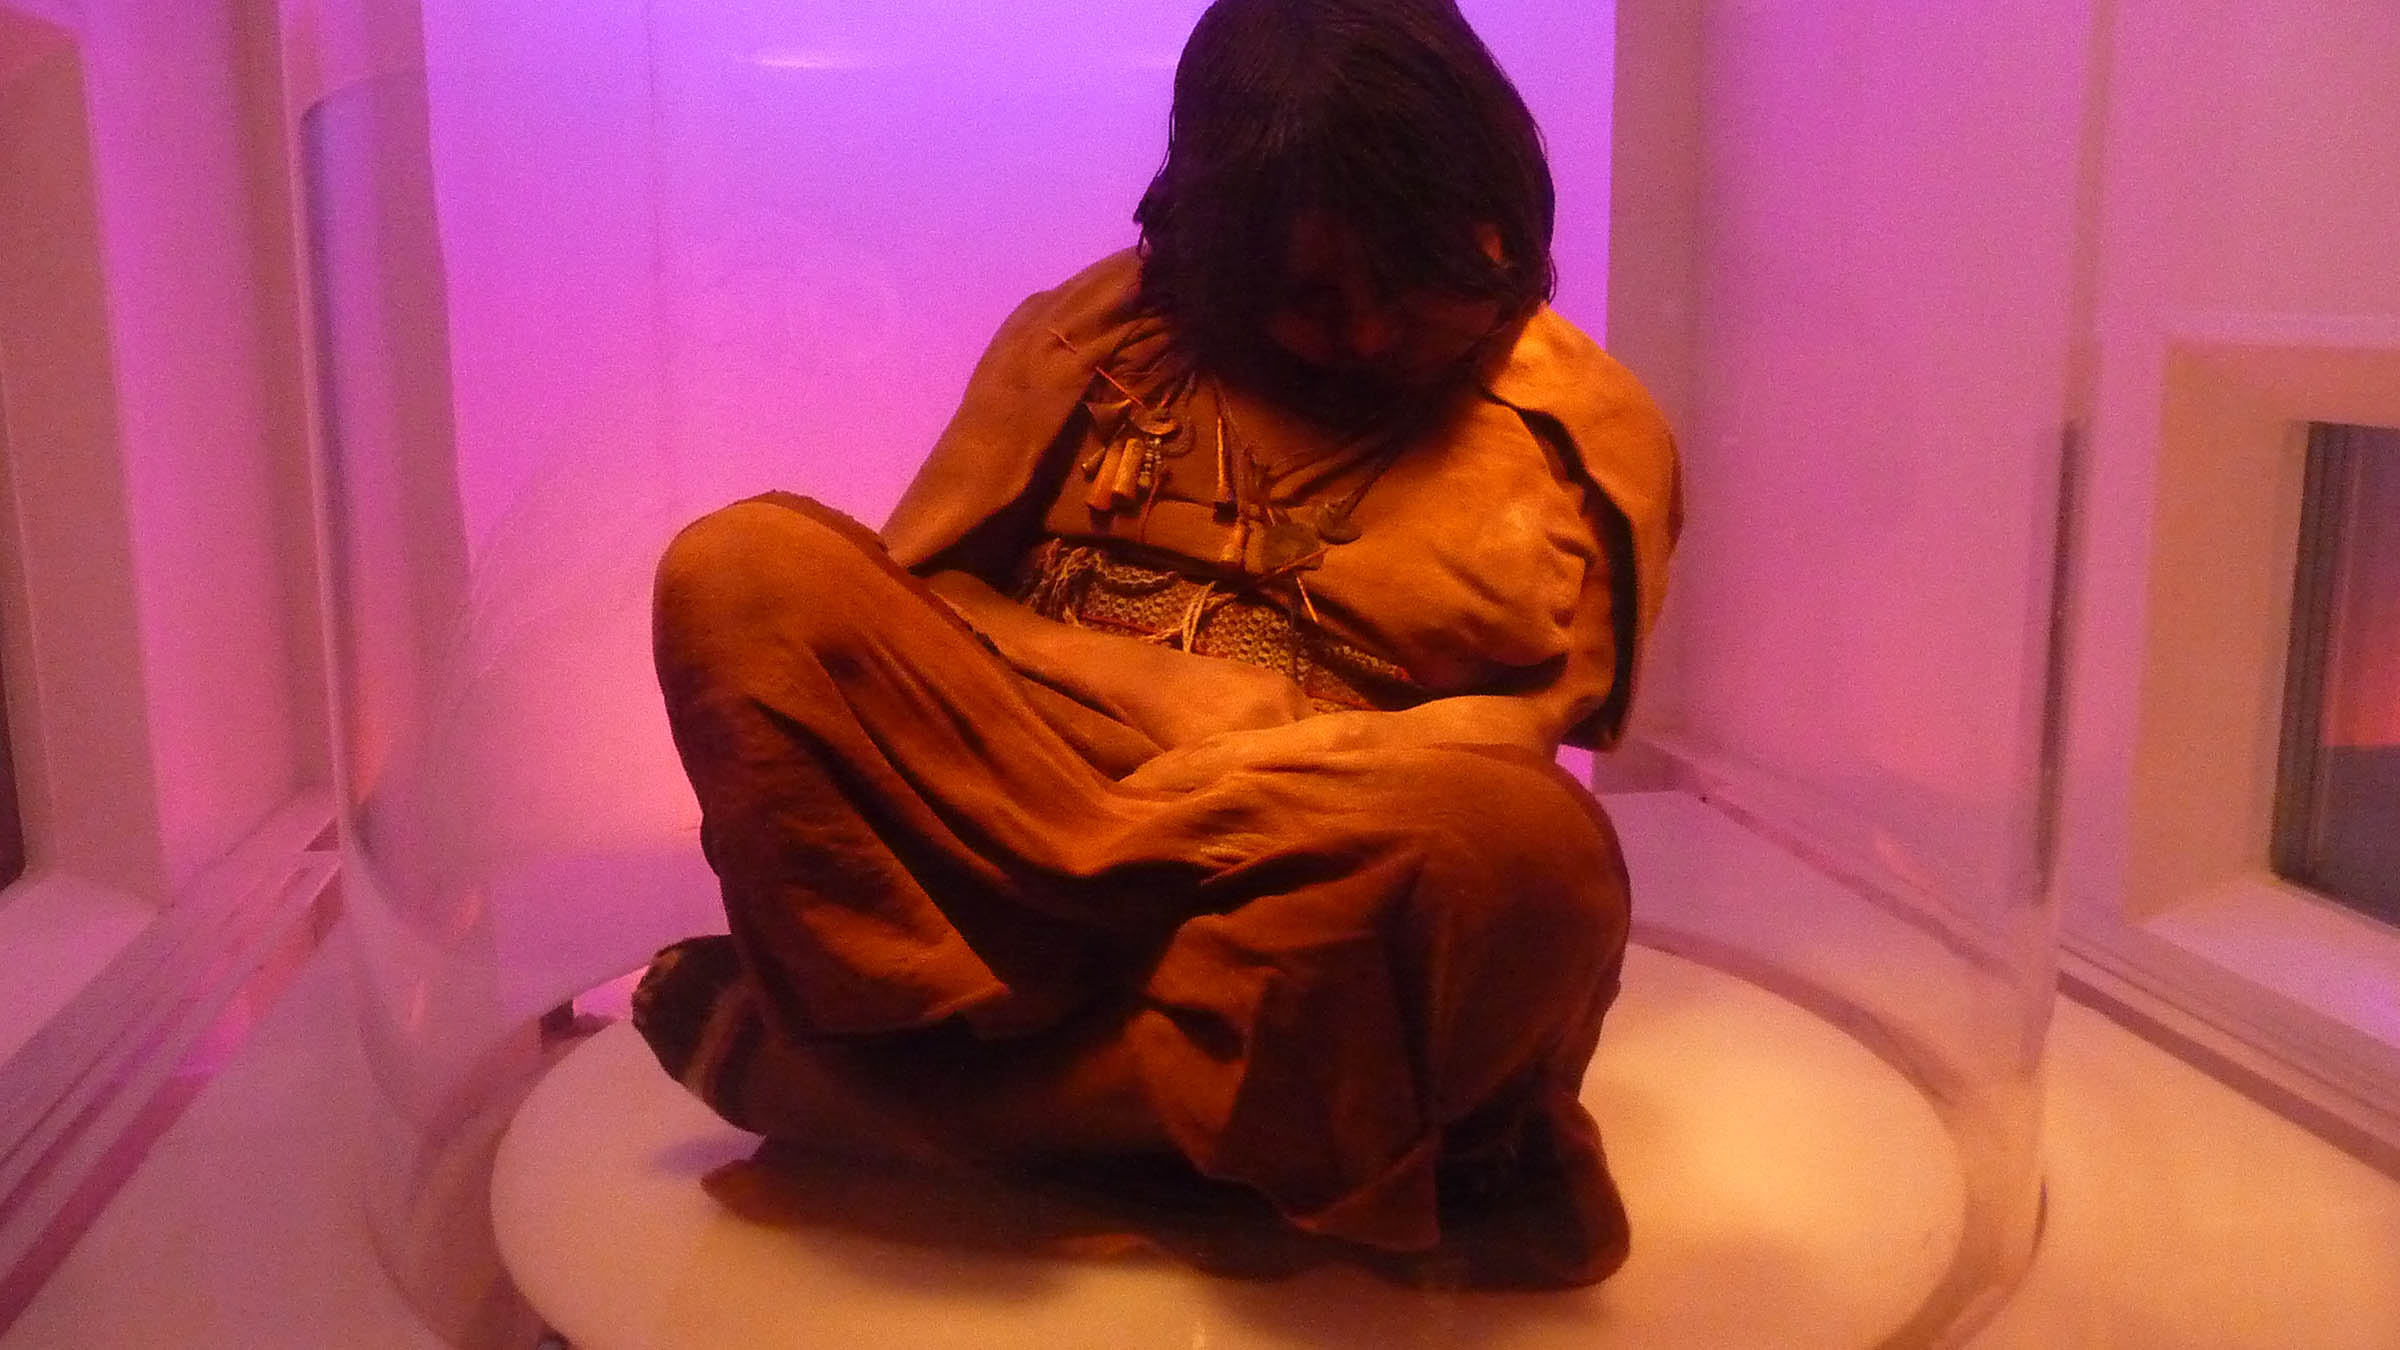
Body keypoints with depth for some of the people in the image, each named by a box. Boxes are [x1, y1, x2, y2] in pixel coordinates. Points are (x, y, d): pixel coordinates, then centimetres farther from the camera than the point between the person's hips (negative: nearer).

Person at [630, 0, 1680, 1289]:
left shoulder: (1587, 432, 7)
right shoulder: (1097, 333, 11)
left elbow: (1519, 741, -1)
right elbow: (902, 598, 8)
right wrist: (1139, 687, -10)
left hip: (1339, 906, -1)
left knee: (1518, 841, -37)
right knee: (743, 567, -21)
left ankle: (819, 1064, -22)